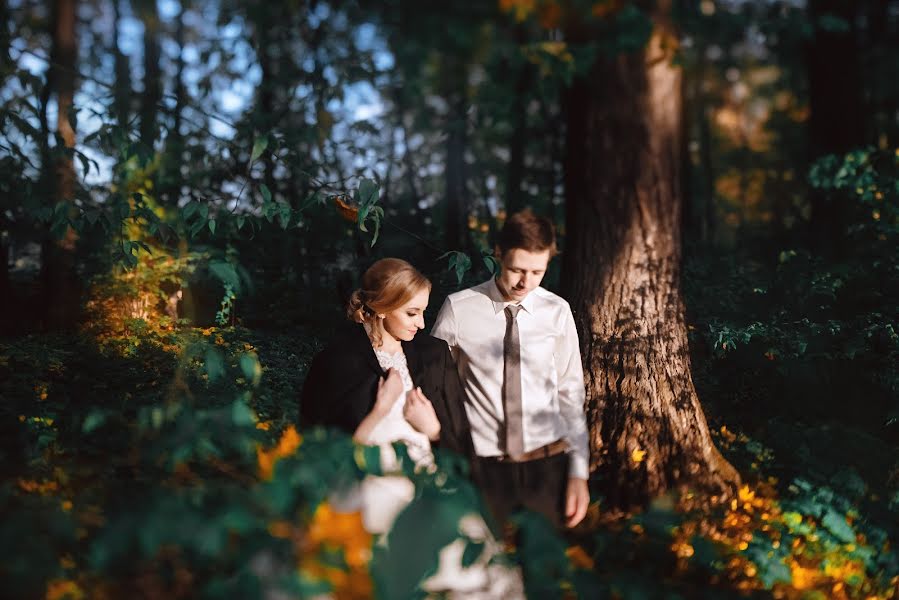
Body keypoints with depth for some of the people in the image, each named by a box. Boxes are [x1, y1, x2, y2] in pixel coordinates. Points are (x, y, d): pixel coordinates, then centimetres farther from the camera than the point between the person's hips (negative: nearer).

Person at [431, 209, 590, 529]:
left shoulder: (557, 312, -1)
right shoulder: (458, 309, -6)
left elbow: (571, 394, 3)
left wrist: (579, 472, 1)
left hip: (548, 466, 1)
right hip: (484, 468, -1)